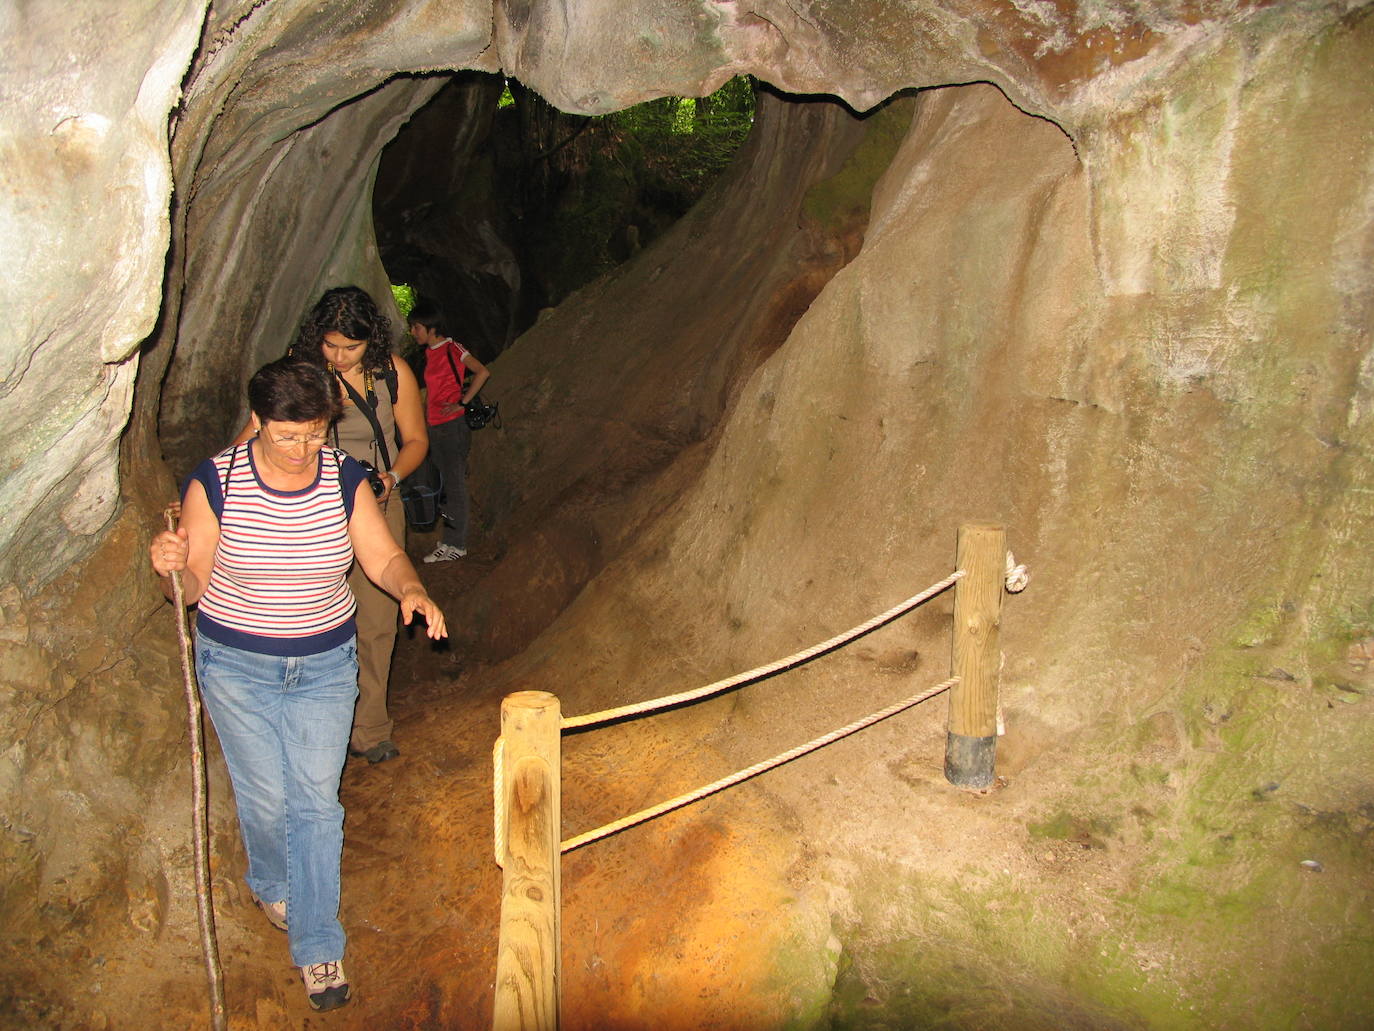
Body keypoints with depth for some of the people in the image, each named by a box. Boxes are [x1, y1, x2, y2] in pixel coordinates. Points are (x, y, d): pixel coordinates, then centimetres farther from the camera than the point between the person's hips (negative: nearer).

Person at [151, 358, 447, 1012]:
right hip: (236, 666, -1)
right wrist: (173, 566, -31)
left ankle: (317, 947, 17)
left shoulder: (344, 479, -7)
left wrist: (410, 589, -25)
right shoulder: (215, 484, -13)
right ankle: (271, 885, 43)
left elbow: (383, 557, -4)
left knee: (316, 800, 4)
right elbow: (193, 589, -9)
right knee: (265, 797, 9)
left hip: (326, 665, 1)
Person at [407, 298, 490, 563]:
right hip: (434, 427, 9)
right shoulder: (428, 352, 15)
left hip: (453, 425, -9)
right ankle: (450, 538, 19)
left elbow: (482, 372, -19)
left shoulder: (452, 349, -9)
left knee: (454, 483, -4)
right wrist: (423, 419, 17)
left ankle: (455, 543, 1)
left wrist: (462, 403, -18)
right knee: (442, 484, 12)